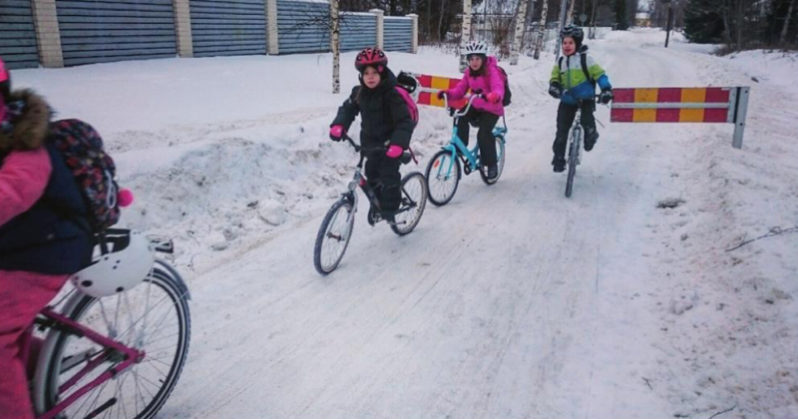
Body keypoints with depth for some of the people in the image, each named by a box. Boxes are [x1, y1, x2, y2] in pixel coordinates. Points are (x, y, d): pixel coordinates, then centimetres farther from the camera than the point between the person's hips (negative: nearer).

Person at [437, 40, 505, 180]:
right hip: (475, 106, 5)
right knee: (462, 117, -25)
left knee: (484, 134, -21)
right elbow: (460, 89, -2)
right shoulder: (469, 72, 1)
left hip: (491, 109, -5)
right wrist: (448, 93, -23)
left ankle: (491, 164, -2)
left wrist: (494, 96, -58)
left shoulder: (492, 70, -18)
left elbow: (498, 88, -34)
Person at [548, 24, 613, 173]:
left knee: (587, 121, -26)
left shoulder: (585, 59, -5)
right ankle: (558, 158, 10)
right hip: (567, 101, 3)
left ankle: (591, 134, 10)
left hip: (585, 99, -3)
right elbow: (554, 78, 10)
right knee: (561, 131, -2)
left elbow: (599, 74, -8)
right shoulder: (560, 62, 7)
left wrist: (606, 90, -22)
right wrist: (554, 86, -15)